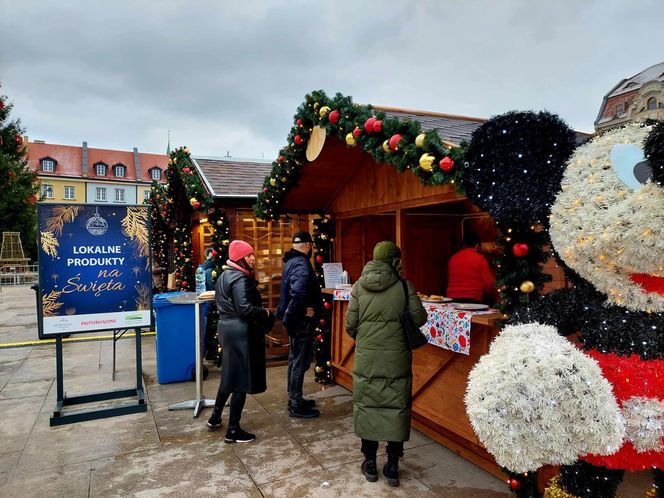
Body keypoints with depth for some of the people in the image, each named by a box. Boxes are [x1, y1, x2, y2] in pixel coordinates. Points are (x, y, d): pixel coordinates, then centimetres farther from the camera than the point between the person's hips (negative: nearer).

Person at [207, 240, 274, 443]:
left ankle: (215, 418, 35)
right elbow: (244, 308, -26)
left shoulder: (224, 276, 12)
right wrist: (265, 313, -11)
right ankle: (233, 430, 9)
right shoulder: (241, 279, -18)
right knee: (241, 380, 0)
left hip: (226, 327, 10)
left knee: (230, 375, 22)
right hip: (240, 331, -10)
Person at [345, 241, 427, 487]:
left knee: (367, 405, 13)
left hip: (366, 358, 1)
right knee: (396, 408, 11)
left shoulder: (359, 286, -3)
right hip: (396, 359, -1)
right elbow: (419, 319, -3)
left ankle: (370, 462, 25)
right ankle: (392, 466, 20)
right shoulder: (404, 286, -8)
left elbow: (350, 325, -1)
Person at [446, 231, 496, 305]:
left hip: (452, 299, 4)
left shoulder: (452, 258, 11)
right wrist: (493, 298, 13)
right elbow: (488, 283, -3)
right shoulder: (480, 259, -2)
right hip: (473, 300, -4)